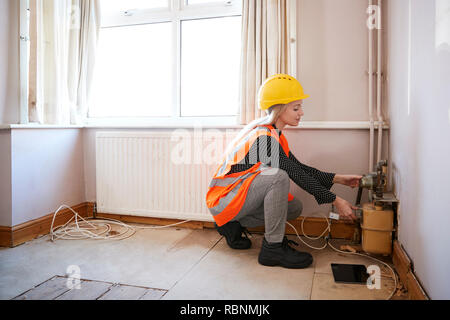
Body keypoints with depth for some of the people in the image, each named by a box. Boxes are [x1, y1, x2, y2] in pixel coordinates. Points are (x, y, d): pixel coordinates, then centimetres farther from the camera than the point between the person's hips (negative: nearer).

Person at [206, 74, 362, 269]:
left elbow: (299, 167, 9)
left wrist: (337, 179, 3)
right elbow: (297, 175, -23)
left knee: (295, 207, 6)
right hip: (222, 200, -10)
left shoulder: (272, 133, 8)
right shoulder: (263, 136, -23)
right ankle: (273, 248, -18)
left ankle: (233, 225, 10)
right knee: (278, 177, -30)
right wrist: (335, 201, -17)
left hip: (238, 195, 10)